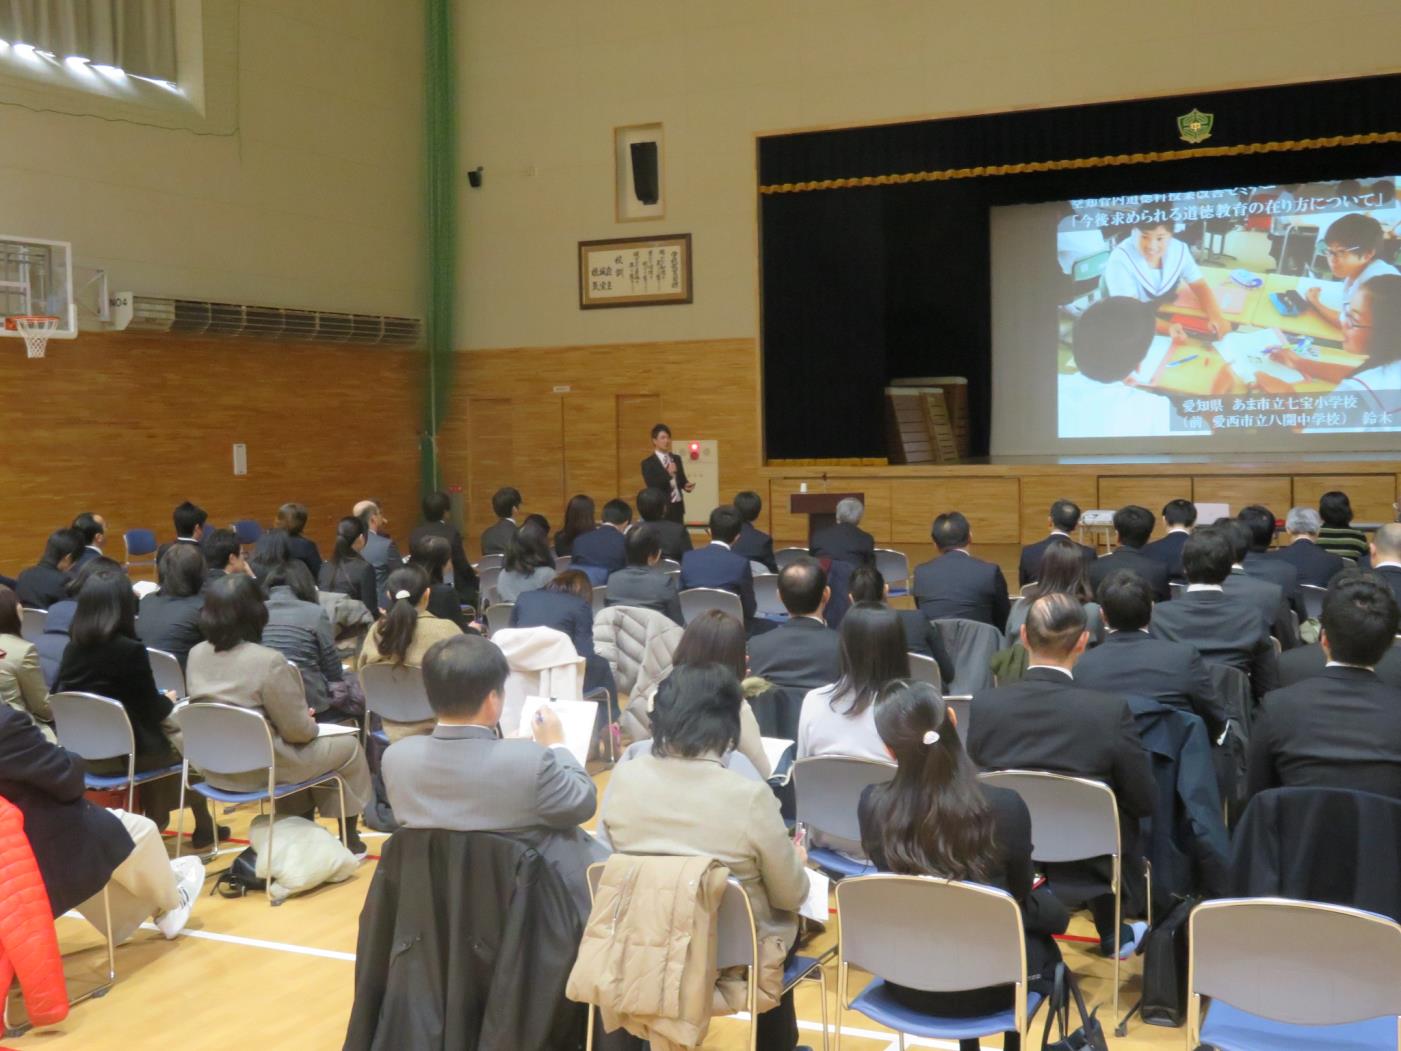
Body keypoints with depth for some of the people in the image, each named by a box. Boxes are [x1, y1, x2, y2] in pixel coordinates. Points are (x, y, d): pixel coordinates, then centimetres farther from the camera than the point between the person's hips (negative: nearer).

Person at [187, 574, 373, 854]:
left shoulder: (196, 655, -2)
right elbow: (298, 731, -18)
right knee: (348, 746, 15)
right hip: (261, 768, -7)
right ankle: (350, 839, 28)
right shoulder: (269, 661, -23)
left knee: (302, 751, 33)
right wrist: (312, 724, 6)